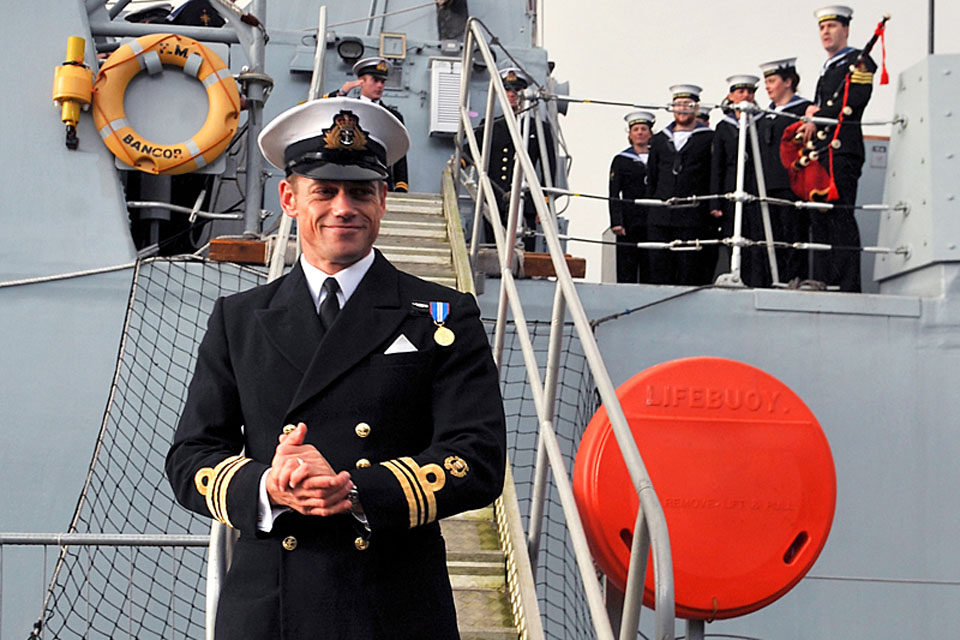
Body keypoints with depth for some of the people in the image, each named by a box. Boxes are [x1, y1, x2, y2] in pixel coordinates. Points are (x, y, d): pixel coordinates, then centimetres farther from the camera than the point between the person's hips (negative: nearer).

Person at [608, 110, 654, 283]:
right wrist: (616, 222, -10)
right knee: (626, 273, -4)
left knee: (649, 272, 1)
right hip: (629, 223, -2)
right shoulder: (621, 160, 7)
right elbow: (614, 195, 1)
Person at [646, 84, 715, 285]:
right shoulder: (659, 140, 18)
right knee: (659, 274, 0)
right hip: (660, 219, 4)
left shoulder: (709, 139, 5)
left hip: (693, 220, -4)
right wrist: (656, 203, 15)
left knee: (690, 275, -5)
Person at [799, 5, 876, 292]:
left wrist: (817, 118, -14)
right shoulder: (827, 69, 27)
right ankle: (823, 283, 6)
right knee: (819, 219, 5)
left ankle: (847, 286, -15)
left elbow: (855, 99, -13)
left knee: (840, 216, -14)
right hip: (820, 154, 9)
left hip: (842, 150, -9)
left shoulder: (859, 61, 1)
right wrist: (812, 111, 6)